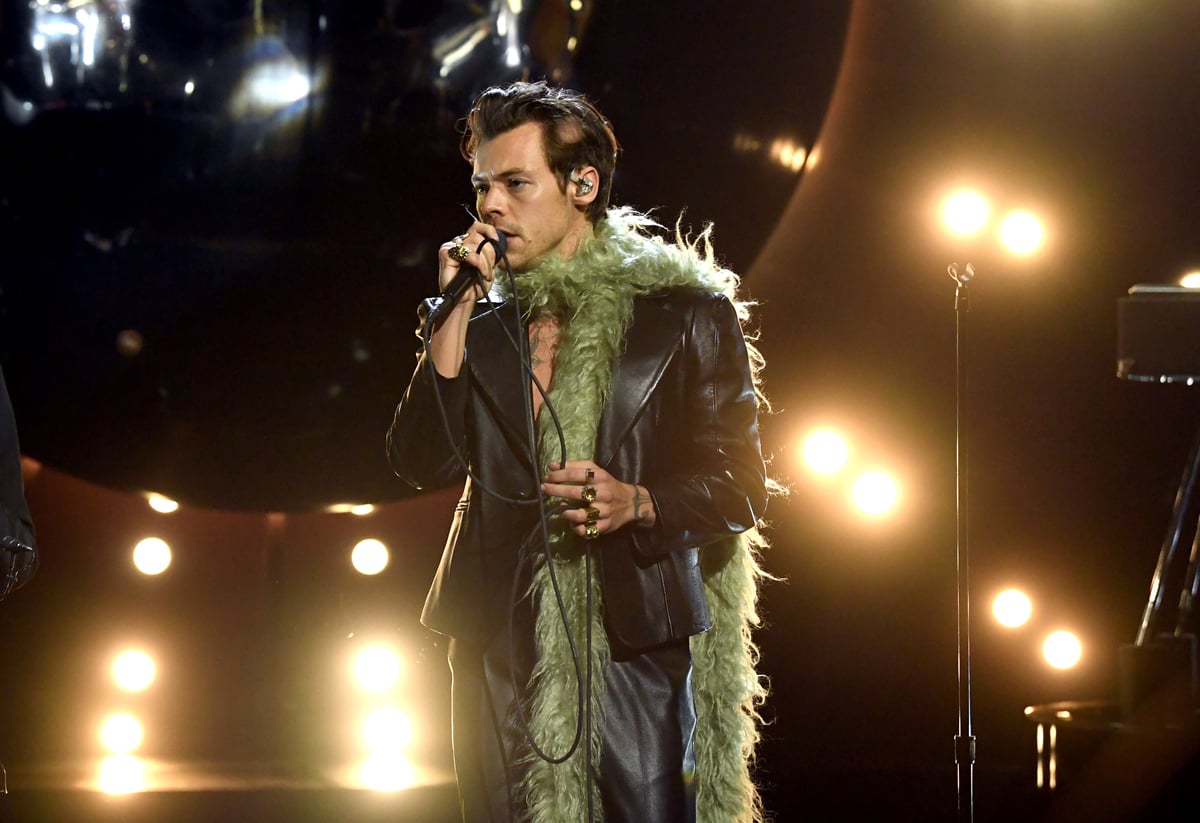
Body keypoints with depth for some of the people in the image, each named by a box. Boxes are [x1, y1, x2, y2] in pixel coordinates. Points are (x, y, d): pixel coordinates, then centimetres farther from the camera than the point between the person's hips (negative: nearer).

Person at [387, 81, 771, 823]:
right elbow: (425, 465, 1)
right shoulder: (483, 323, 13)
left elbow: (739, 484, 1)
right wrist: (454, 315, -3)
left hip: (634, 644, -3)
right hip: (502, 647, 3)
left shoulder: (686, 311, 3)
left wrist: (637, 505, -17)